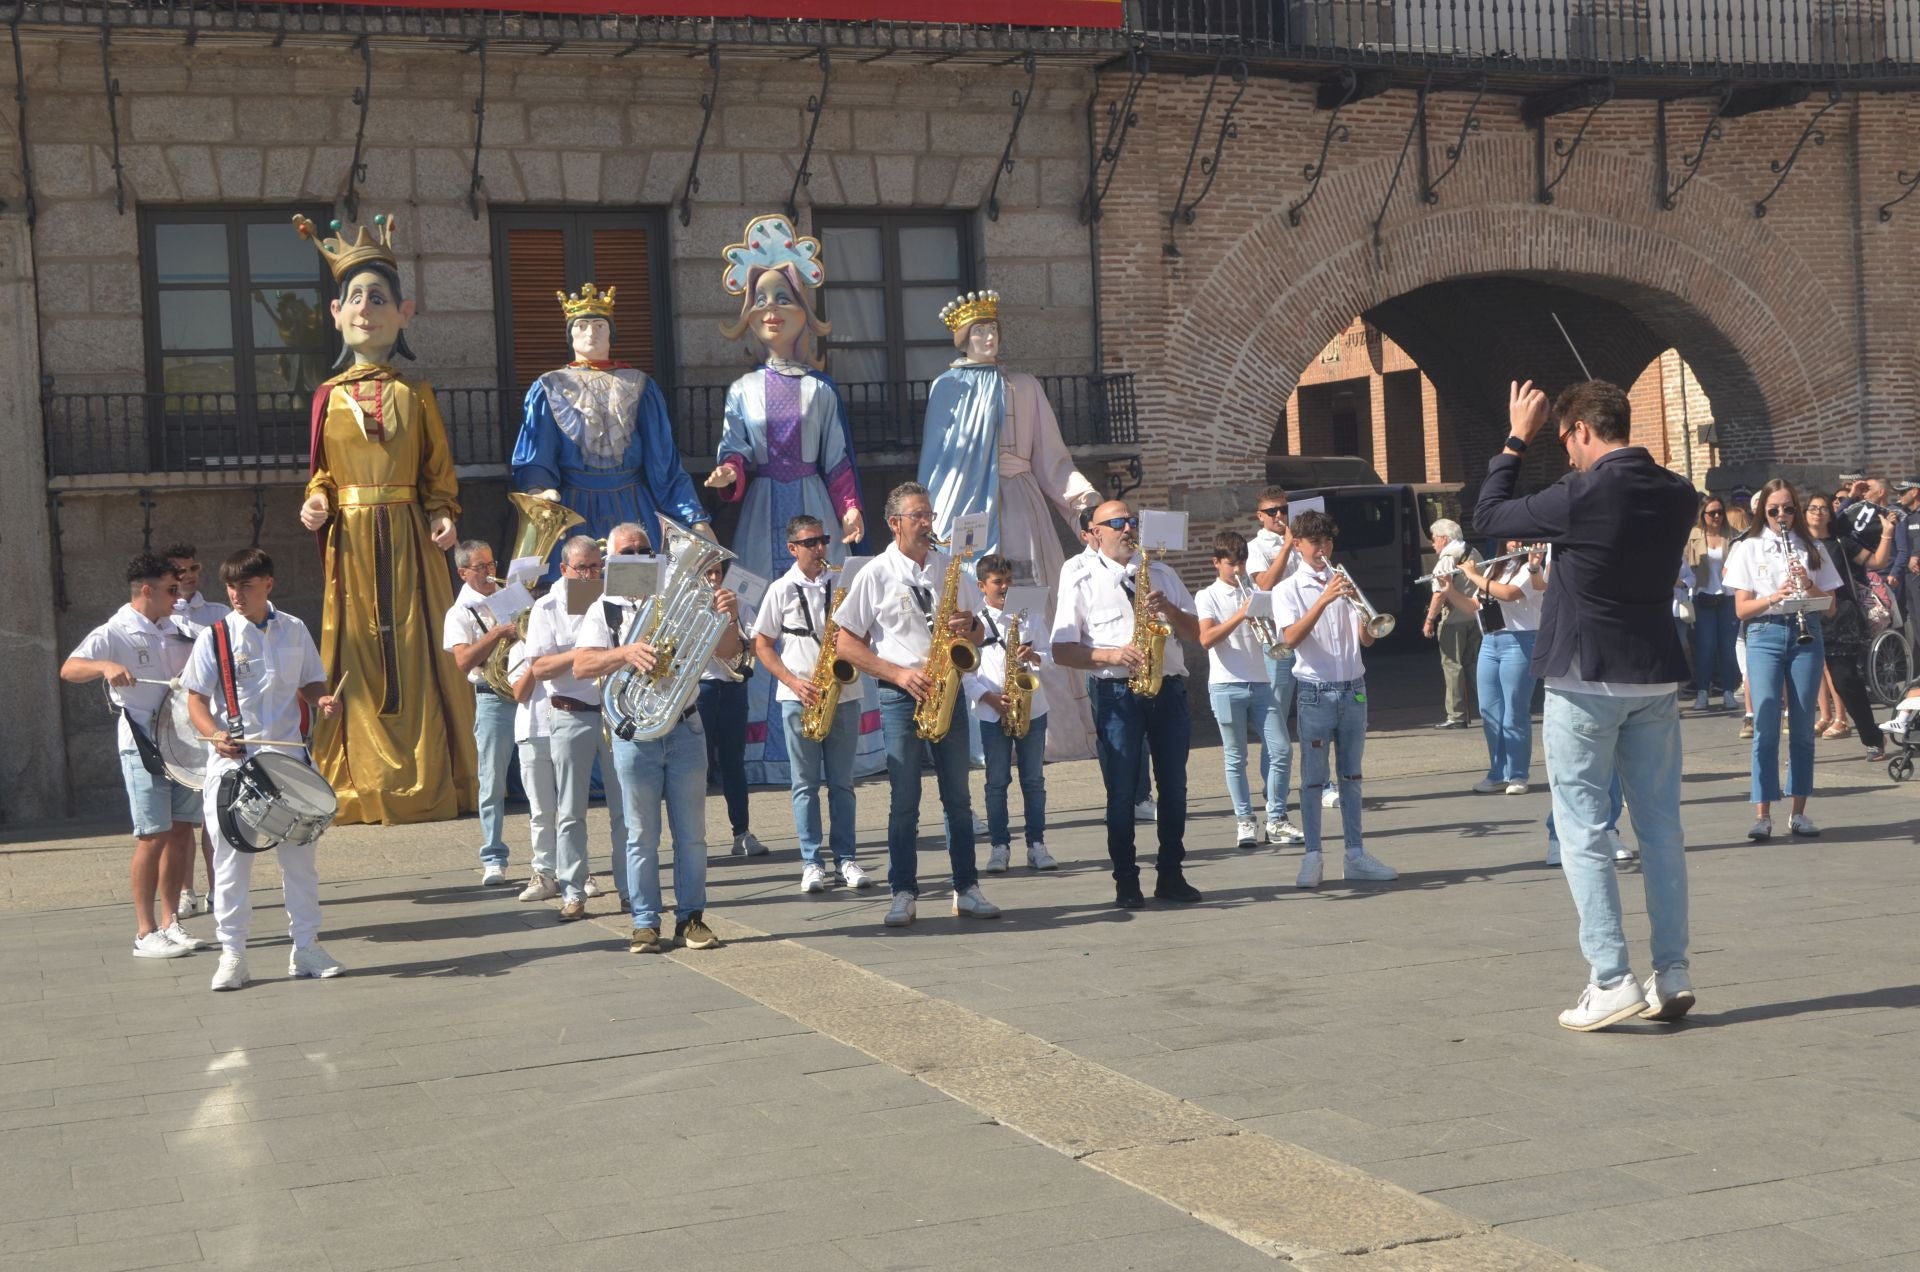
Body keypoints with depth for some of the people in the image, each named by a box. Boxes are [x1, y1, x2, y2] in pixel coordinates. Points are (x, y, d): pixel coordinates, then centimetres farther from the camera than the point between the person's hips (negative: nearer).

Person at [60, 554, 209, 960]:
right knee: (153, 835, -7)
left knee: (181, 831, 7)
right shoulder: (114, 633, -9)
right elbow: (68, 669, -22)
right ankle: (146, 933, 1)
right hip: (143, 746, -6)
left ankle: (169, 923, 17)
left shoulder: (176, 631, 11)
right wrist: (105, 666, -39)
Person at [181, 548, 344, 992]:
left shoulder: (294, 630, 7)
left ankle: (306, 946, 18)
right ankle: (232, 953, 8)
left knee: (300, 855, 8)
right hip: (232, 761, -3)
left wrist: (323, 701, -7)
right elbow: (196, 699, -1)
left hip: (289, 759, 3)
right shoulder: (215, 638, -2)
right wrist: (215, 734, -19)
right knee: (231, 859, 0)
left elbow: (310, 682, 15)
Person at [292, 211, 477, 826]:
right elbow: (322, 471, 11)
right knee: (357, 657, 1)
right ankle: (361, 786, 7)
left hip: (408, 539, -1)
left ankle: (428, 784, 6)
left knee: (416, 653, -1)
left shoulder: (416, 395, 5)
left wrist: (443, 516, -12)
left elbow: (439, 471, 4)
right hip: (350, 541, 1)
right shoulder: (329, 396, 7)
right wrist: (316, 503, -8)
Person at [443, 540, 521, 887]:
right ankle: (494, 861, 6)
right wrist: (498, 632, -18)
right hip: (493, 699, -3)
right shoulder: (460, 612, 1)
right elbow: (464, 662, -13)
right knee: (492, 783, 0)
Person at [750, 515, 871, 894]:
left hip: (844, 693, 2)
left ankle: (846, 858, 12)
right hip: (799, 698, -2)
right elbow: (762, 645, 2)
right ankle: (811, 862, 6)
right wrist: (794, 682, -10)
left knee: (841, 782, 7)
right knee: (805, 783, 2)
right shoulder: (781, 590, 1)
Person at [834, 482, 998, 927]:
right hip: (901, 696, -3)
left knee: (958, 798, 7)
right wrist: (899, 674, -13)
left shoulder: (950, 568, 9)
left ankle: (967, 889, 13)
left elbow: (979, 635, 16)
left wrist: (970, 627, -9)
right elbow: (845, 644, -3)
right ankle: (903, 895, 7)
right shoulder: (875, 575, -3)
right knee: (904, 802, 0)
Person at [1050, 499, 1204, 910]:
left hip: (1169, 688, 4)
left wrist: (1168, 609, -7)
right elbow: (1062, 651, -2)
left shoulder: (1161, 574, 15)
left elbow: (1194, 632, 12)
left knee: (1174, 785, 6)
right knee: (1121, 788, -2)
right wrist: (1110, 655, -16)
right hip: (1117, 692, -4)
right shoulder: (1083, 585, 3)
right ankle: (1126, 881, 6)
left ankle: (1171, 874, 16)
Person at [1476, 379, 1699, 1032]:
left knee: (1583, 829, 0)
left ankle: (1610, 980, -4)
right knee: (1660, 825, 10)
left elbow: (1489, 515, -4)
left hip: (1585, 680, -6)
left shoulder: (1581, 495, -17)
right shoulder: (1677, 495, 2)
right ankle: (1673, 972, 12)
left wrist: (1516, 439, 5)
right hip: (1656, 677, 6)